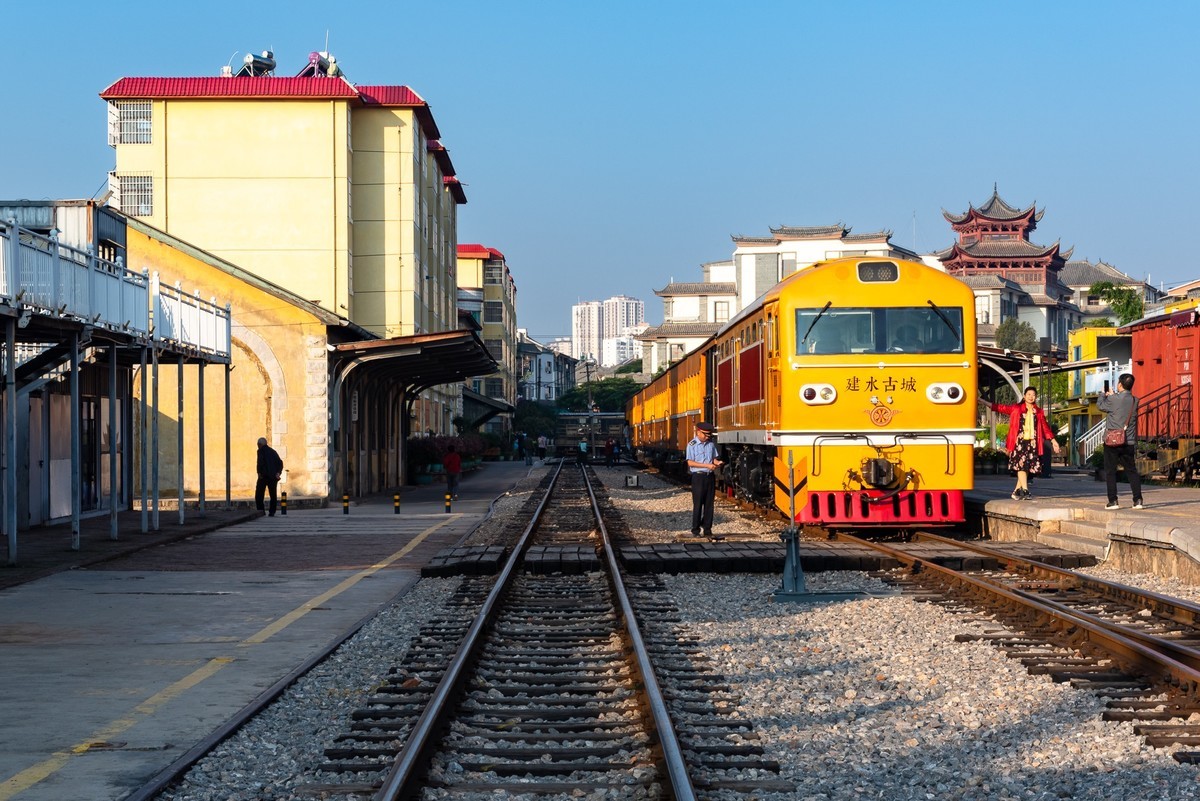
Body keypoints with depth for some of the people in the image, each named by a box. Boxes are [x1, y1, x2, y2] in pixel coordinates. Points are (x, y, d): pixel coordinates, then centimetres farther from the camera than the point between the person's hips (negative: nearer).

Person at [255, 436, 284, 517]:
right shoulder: (273, 451, 18)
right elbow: (280, 462, 11)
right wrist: (278, 472, 3)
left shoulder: (261, 451, -1)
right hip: (273, 476, 6)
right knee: (273, 495, 7)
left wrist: (259, 472, -14)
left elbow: (260, 462, -16)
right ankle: (272, 512, 3)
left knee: (259, 494, 1)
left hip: (264, 476, -6)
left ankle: (260, 510, -8)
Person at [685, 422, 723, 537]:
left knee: (709, 504, 6)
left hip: (710, 476, 5)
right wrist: (707, 465, -18)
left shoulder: (711, 443, 9)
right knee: (698, 504, -3)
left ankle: (707, 530, 11)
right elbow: (690, 462, -12)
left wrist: (717, 462, -8)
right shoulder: (692, 444, -7)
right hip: (698, 476, -5)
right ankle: (695, 530, 3)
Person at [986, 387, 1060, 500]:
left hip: (1032, 443, 3)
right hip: (1019, 442, -3)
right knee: (1021, 465, -15)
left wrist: (1053, 440, 14)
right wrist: (984, 402, 0)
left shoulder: (1039, 412, 14)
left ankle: (1016, 491, 12)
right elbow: (1001, 408, 5)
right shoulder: (1016, 408, 7)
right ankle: (1025, 490, -20)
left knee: (1027, 468, 2)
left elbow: (1045, 427, 17)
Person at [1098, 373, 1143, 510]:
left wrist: (1103, 395, 25)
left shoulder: (1114, 399, -13)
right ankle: (1138, 500, 3)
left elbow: (1100, 405, 5)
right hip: (1129, 442, 4)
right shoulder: (1135, 401, 2)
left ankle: (1113, 501, 1)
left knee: (1110, 471, 4)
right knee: (1131, 470, 10)